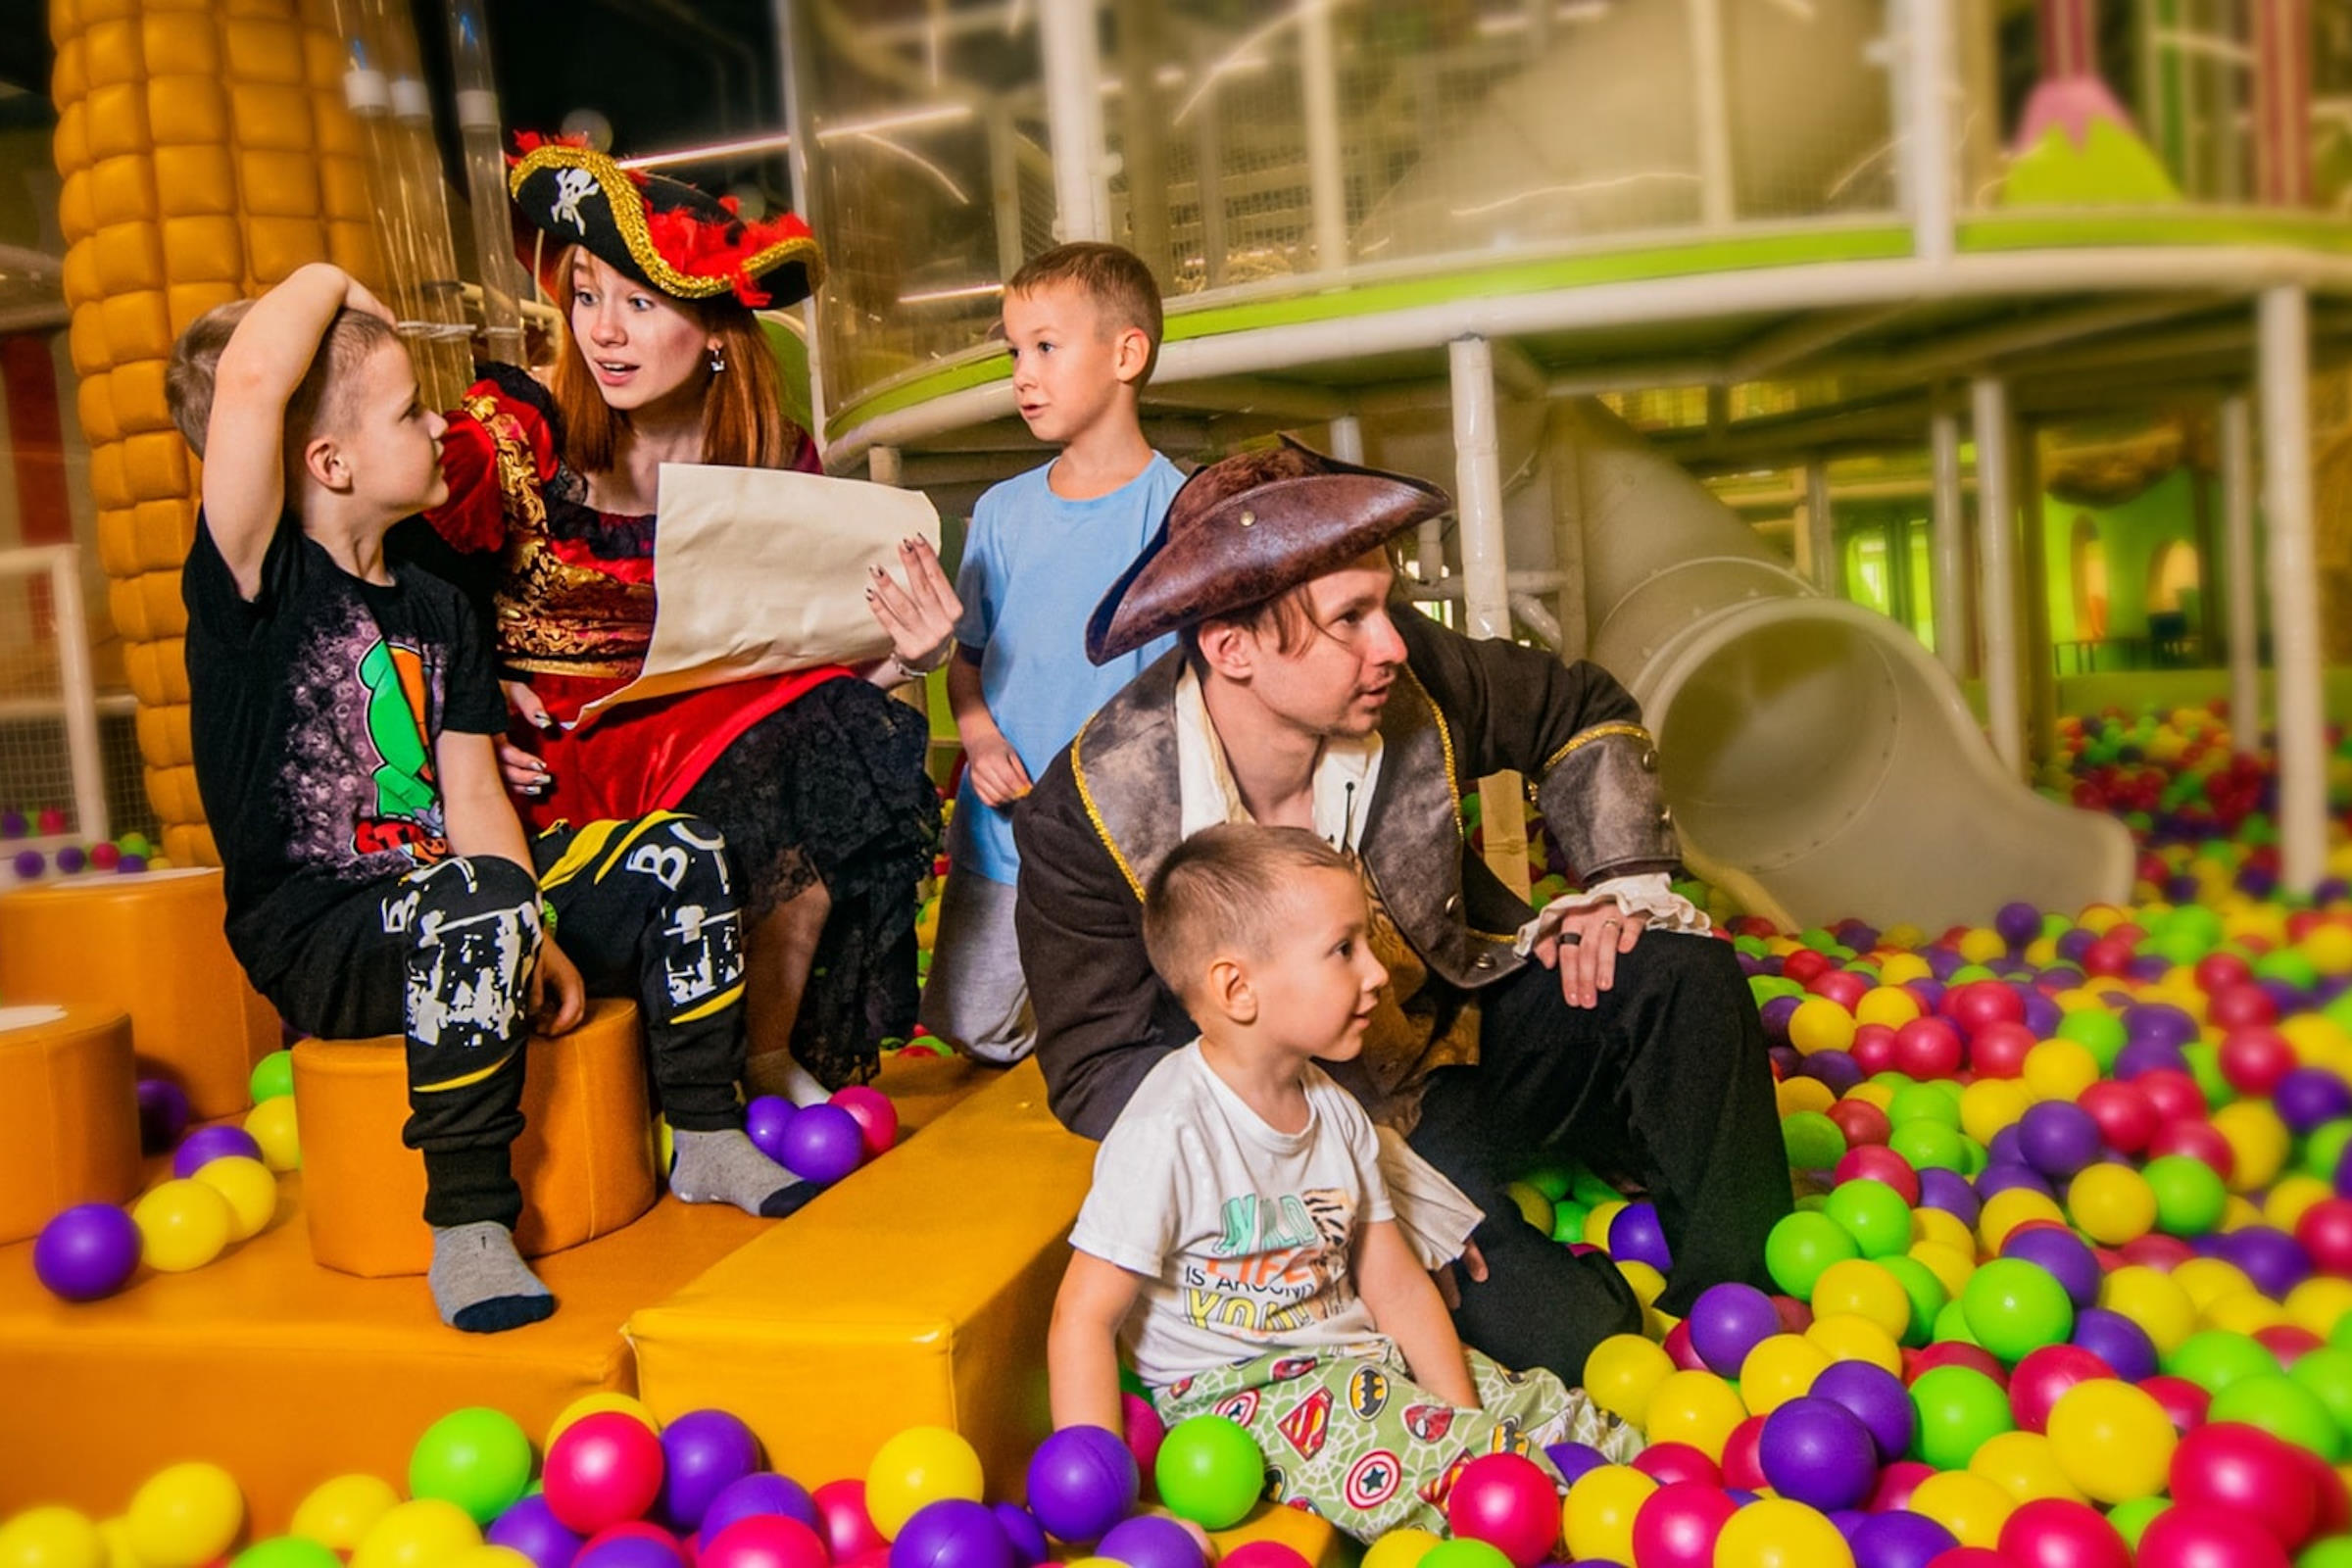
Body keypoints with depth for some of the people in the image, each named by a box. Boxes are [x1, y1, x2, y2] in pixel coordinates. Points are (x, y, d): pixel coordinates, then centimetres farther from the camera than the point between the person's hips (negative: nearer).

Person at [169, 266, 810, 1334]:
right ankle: (468, 1225, -25)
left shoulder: (435, 610, 10)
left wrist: (536, 941, -9)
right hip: (314, 944, -7)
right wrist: (328, 279, -8)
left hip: (441, 901, 7)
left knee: (682, 857, -7)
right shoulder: (254, 578, -10)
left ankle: (708, 1141, 3)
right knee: (481, 901, -38)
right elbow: (251, 377, -28)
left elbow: (473, 795, 4)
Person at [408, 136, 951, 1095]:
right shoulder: (513, 434, -4)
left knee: (850, 735, -26)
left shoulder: (777, 463, 4)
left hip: (712, 727, 3)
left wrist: (901, 661, -16)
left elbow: (808, 655, 5)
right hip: (549, 759, -3)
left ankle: (770, 1061, -12)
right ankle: (748, 1083, -13)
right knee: (774, 768, -29)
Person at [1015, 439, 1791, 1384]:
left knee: (1683, 976, -18)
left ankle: (1743, 1305, 5)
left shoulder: (1412, 681, -16)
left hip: (1477, 1017, 4)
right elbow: (1096, 1070, -16)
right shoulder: (1087, 815, -24)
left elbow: (1587, 714, 5)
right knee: (1560, 1337, -23)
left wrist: (1626, 881, -10)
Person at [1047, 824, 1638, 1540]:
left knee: (1549, 1410, -2)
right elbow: (1083, 1320, -19)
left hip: (1358, 1360, 8)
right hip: (1238, 1395, -8)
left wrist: (1465, 1421, -4)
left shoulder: (1336, 1111, 3)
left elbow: (1395, 1283, 6)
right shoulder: (1170, 1132, -22)